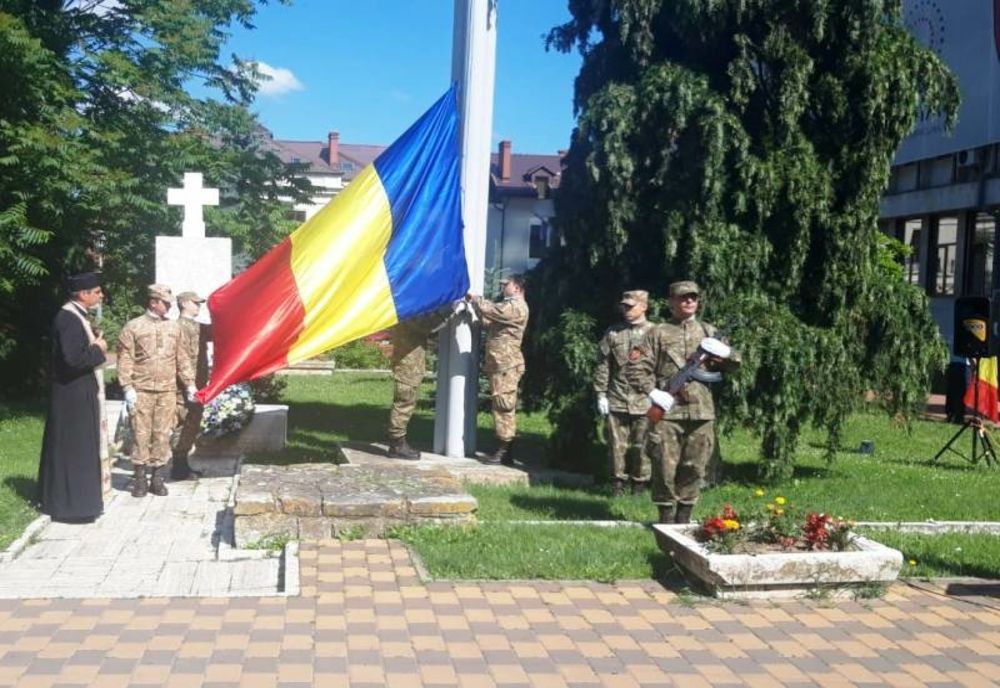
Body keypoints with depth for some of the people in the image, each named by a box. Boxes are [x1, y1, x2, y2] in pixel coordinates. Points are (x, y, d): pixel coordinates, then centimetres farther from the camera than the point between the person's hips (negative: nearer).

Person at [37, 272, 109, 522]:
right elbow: (74, 358, -30)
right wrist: (98, 349, -15)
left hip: (78, 393, 10)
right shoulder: (69, 318, -20)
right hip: (74, 396, -10)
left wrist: (94, 342, 2)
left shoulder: (74, 315, 11)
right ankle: (72, 505, 6)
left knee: (75, 448, 17)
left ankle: (64, 499, 27)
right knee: (75, 449, -2)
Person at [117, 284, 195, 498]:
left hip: (167, 391, 3)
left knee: (163, 435, 4)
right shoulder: (133, 327, 0)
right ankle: (140, 478, 9)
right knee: (141, 434, 0)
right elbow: (125, 359, -2)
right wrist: (128, 387, -9)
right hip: (141, 390, -3)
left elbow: (181, 358, 16)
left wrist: (189, 384, 11)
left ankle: (158, 478, 13)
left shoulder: (173, 327, 12)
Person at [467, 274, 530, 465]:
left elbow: (493, 310, -22)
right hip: (501, 364, 10)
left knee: (503, 406, -10)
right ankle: (505, 451, 14)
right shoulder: (510, 306, 23)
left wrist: (474, 299, -8)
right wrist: (476, 304, 9)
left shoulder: (516, 306, -10)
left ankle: (505, 451, -9)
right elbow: (490, 324, 21)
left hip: (506, 365, -10)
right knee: (502, 407, 10)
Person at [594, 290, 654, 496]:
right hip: (616, 400, 1)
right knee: (617, 445, 6)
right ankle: (618, 482, 18)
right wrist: (601, 394, 1)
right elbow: (602, 366, 6)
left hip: (645, 400, -1)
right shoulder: (613, 333, 6)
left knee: (643, 446, 5)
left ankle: (640, 482, 18)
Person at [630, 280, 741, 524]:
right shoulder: (658, 333, 6)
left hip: (701, 411, 3)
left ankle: (684, 517, 19)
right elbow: (637, 368, 2)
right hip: (667, 411, -3)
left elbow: (735, 365, 16)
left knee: (694, 468, 7)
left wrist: (725, 352, -6)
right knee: (665, 467, -3)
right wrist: (652, 391, -12)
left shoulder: (708, 332, 16)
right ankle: (666, 517, 9)